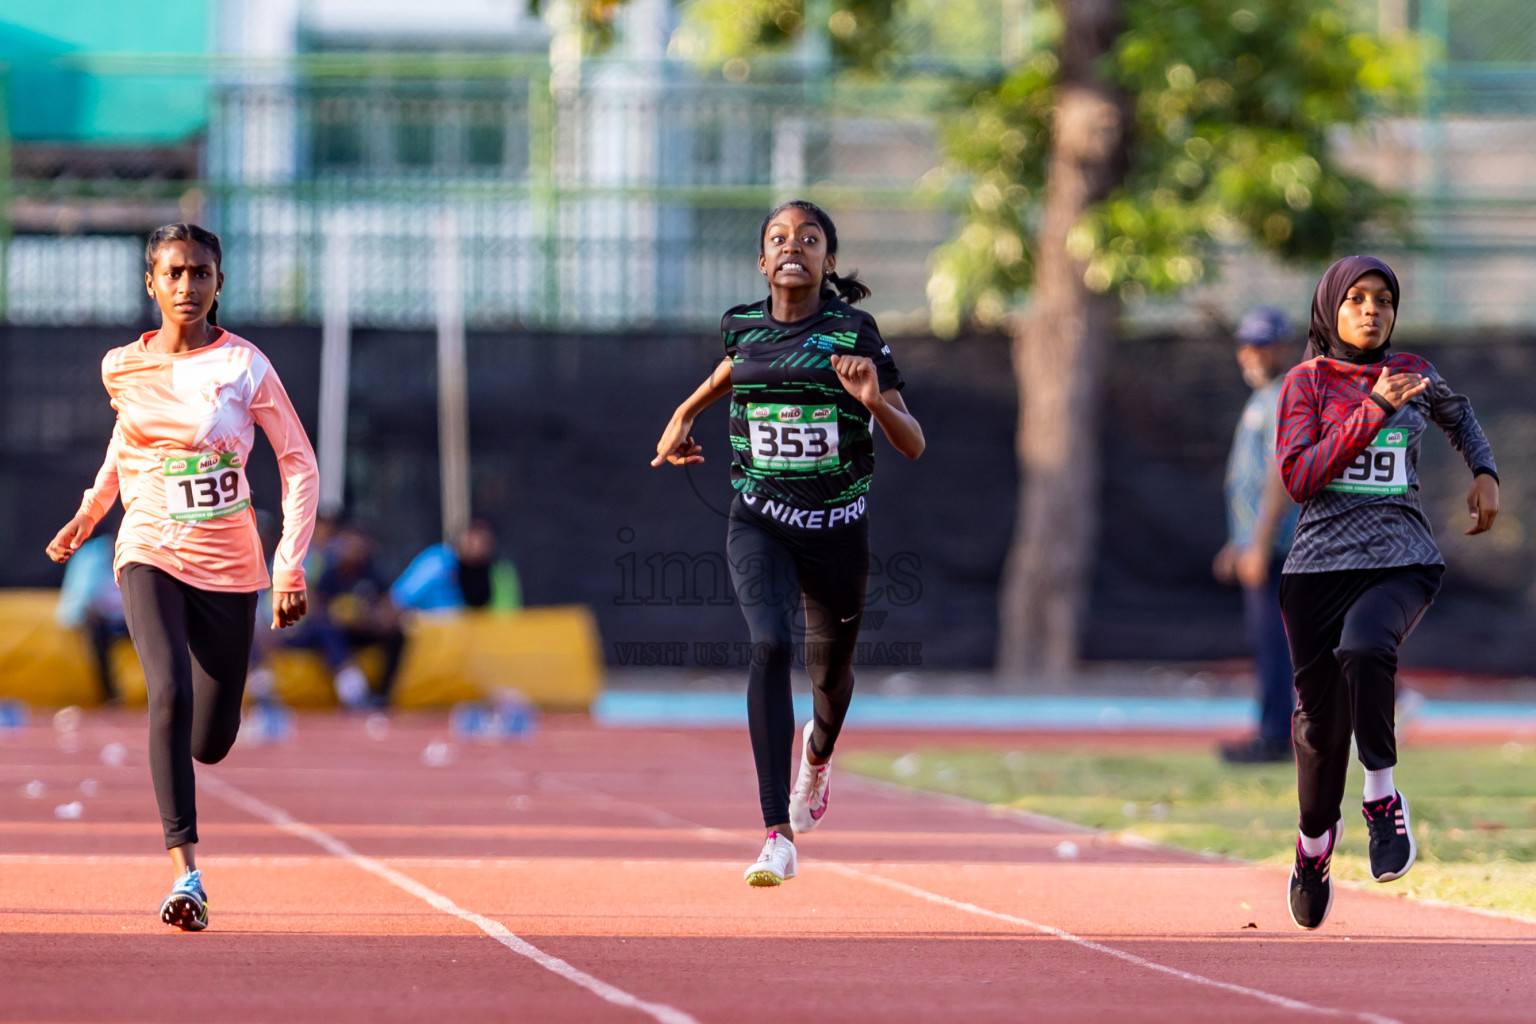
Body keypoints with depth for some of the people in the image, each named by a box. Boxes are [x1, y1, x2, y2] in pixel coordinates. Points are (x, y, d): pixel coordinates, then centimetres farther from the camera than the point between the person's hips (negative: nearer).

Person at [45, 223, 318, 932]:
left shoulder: (244, 366, -7)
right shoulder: (123, 369, 2)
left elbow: (299, 464, -3)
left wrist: (291, 567, -10)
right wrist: (88, 514, 24)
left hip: (229, 566, 0)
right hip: (151, 554, 0)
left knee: (211, 742, 6)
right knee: (171, 694, -26)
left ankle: (178, 742, 47)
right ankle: (186, 872, -25)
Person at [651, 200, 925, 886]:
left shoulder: (855, 333, -6)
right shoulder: (742, 327, 2)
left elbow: (913, 446, -7)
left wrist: (875, 400, -24)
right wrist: (685, 414, 27)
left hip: (837, 526, 0)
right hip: (759, 521, 0)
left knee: (831, 669, 15)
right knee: (770, 647, -23)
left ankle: (818, 751, 56)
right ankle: (778, 836, -28)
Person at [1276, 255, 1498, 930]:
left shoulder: (1413, 374, 10)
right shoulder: (1308, 381, 3)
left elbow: (1458, 415, 33)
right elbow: (1299, 479, -10)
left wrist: (1484, 472, 15)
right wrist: (1374, 410, -13)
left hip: (1402, 562, 0)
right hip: (1320, 563, 0)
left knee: (1364, 648, -34)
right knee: (1320, 716, 4)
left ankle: (1382, 796, -17)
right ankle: (1315, 837, 31)